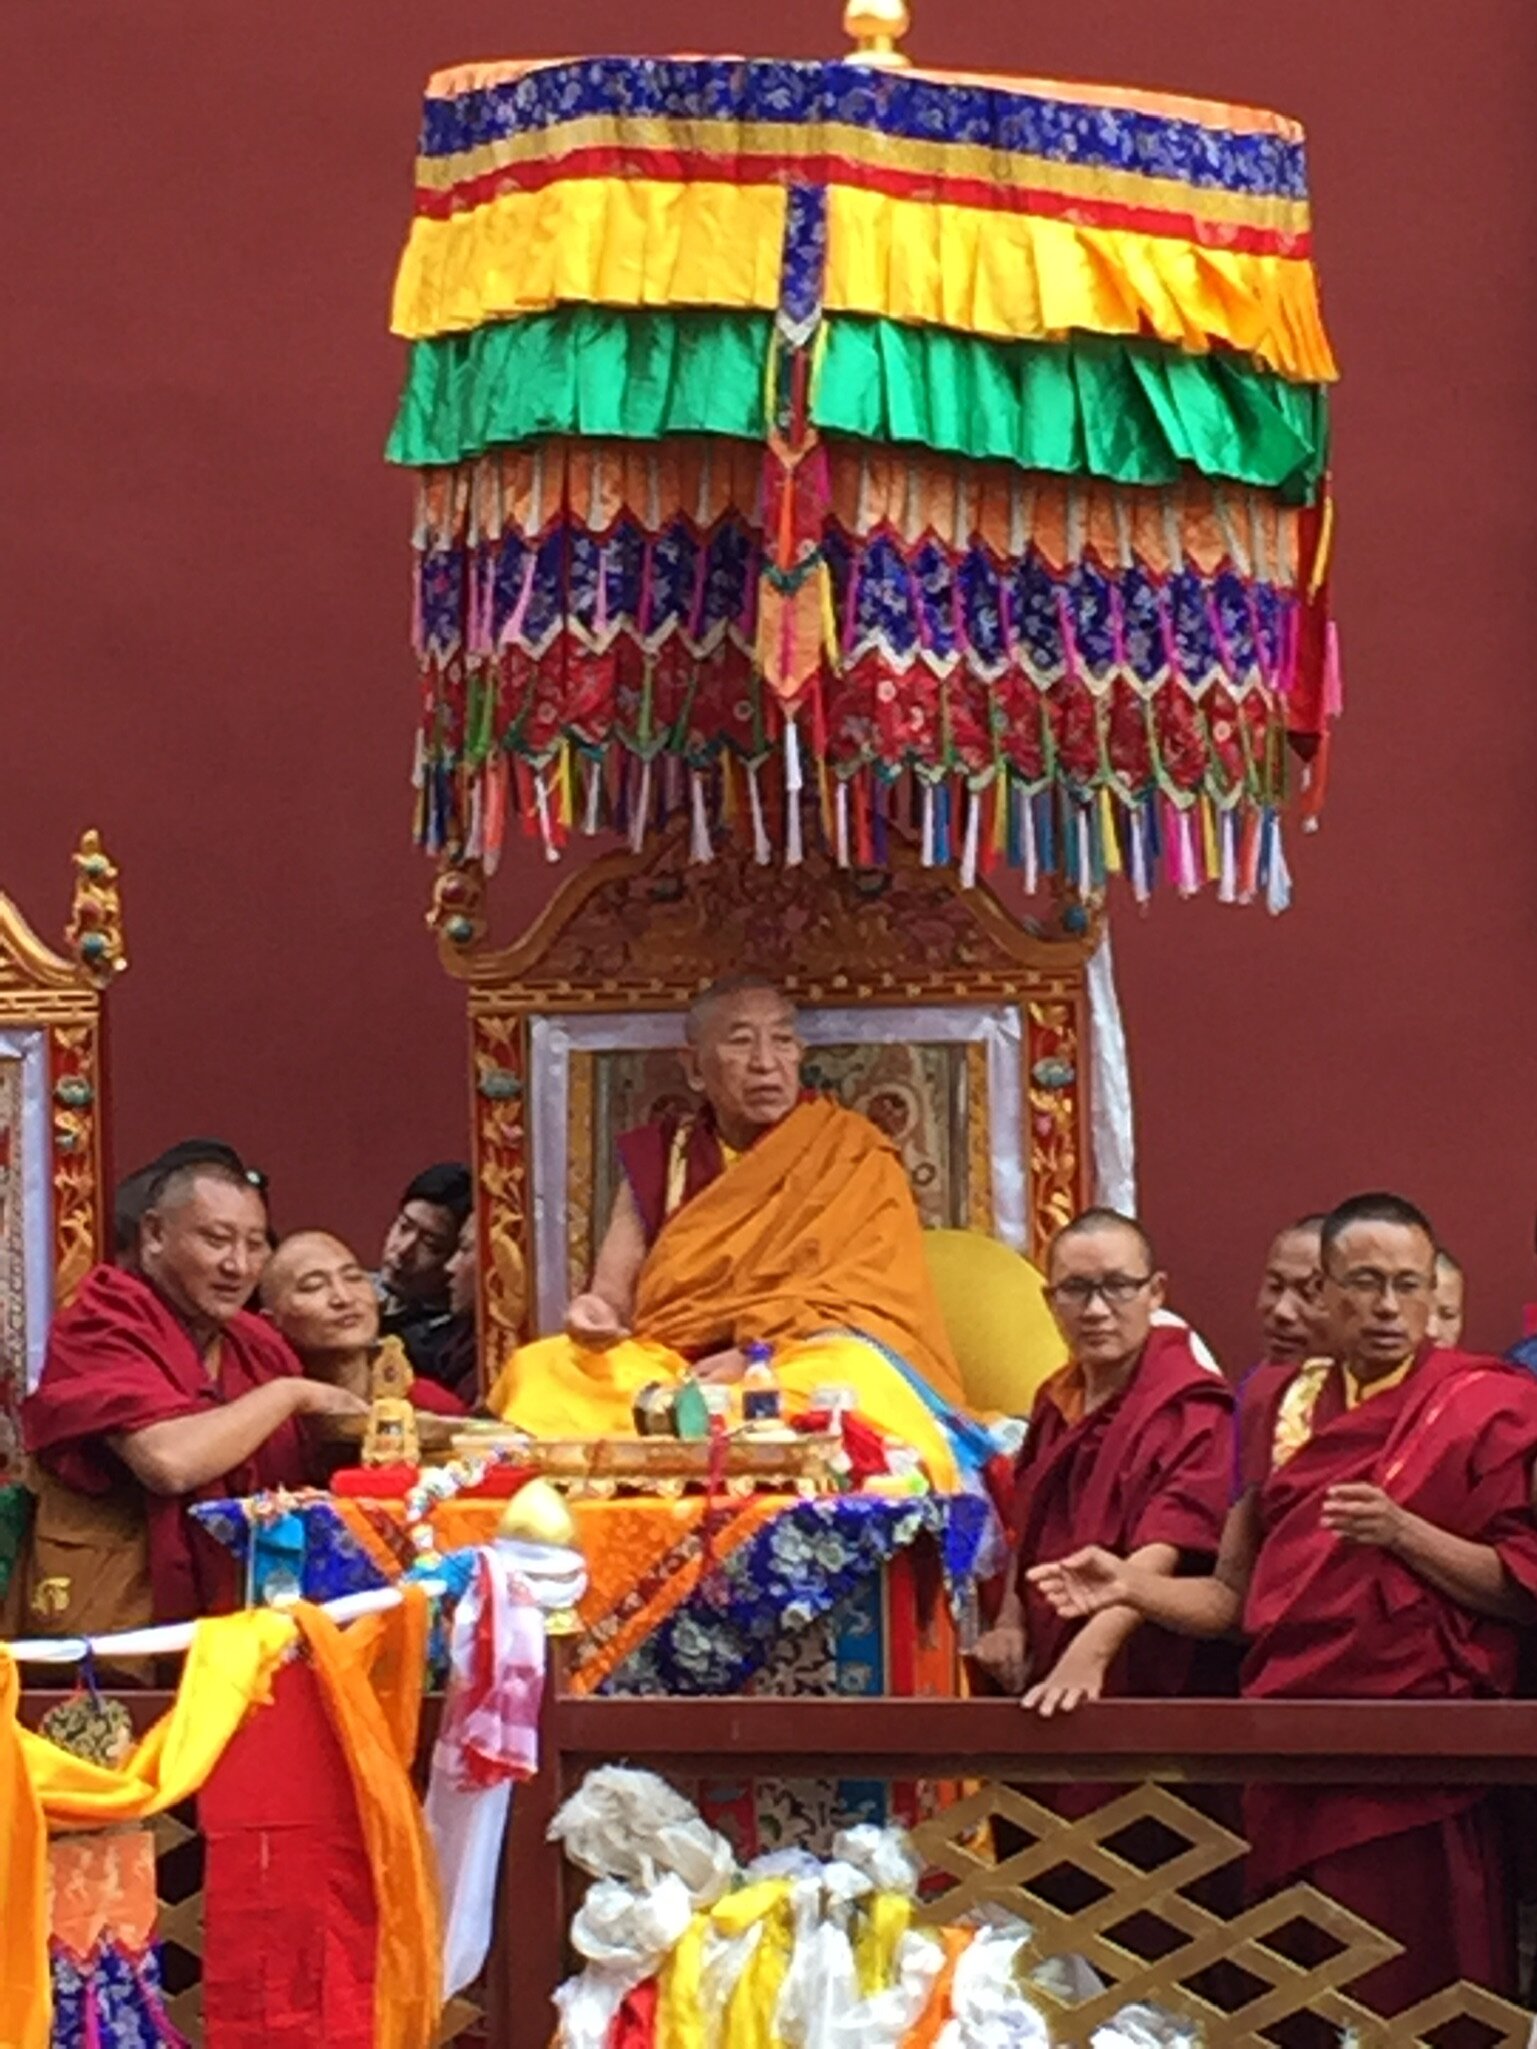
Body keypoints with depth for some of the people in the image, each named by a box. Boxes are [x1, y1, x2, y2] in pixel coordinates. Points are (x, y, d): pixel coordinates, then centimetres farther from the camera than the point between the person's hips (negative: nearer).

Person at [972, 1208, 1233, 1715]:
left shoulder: (1191, 1411, -10)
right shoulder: (1054, 1403, 13)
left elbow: (1160, 1555, -23)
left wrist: (1089, 1654, -35)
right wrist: (1010, 1622, 8)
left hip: (1151, 1691, -6)